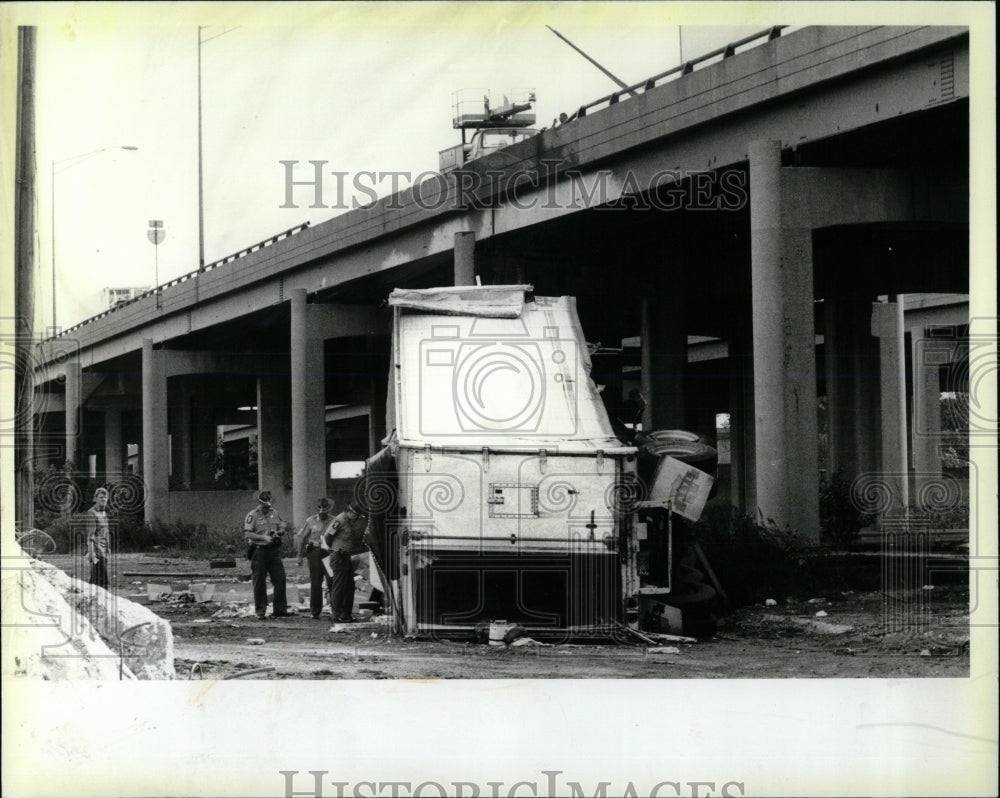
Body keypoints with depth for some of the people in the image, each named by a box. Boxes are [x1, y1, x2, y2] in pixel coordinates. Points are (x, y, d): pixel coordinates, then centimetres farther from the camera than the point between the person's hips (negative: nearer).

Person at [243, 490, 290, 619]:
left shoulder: (274, 513, 12)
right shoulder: (252, 515, -5)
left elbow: (282, 528, 18)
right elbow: (247, 534, -13)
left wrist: (277, 532, -5)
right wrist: (264, 537, -22)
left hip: (274, 550, 5)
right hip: (259, 551, -5)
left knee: (280, 579, 0)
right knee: (259, 583, 1)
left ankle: (280, 609, 5)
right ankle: (260, 612, 8)